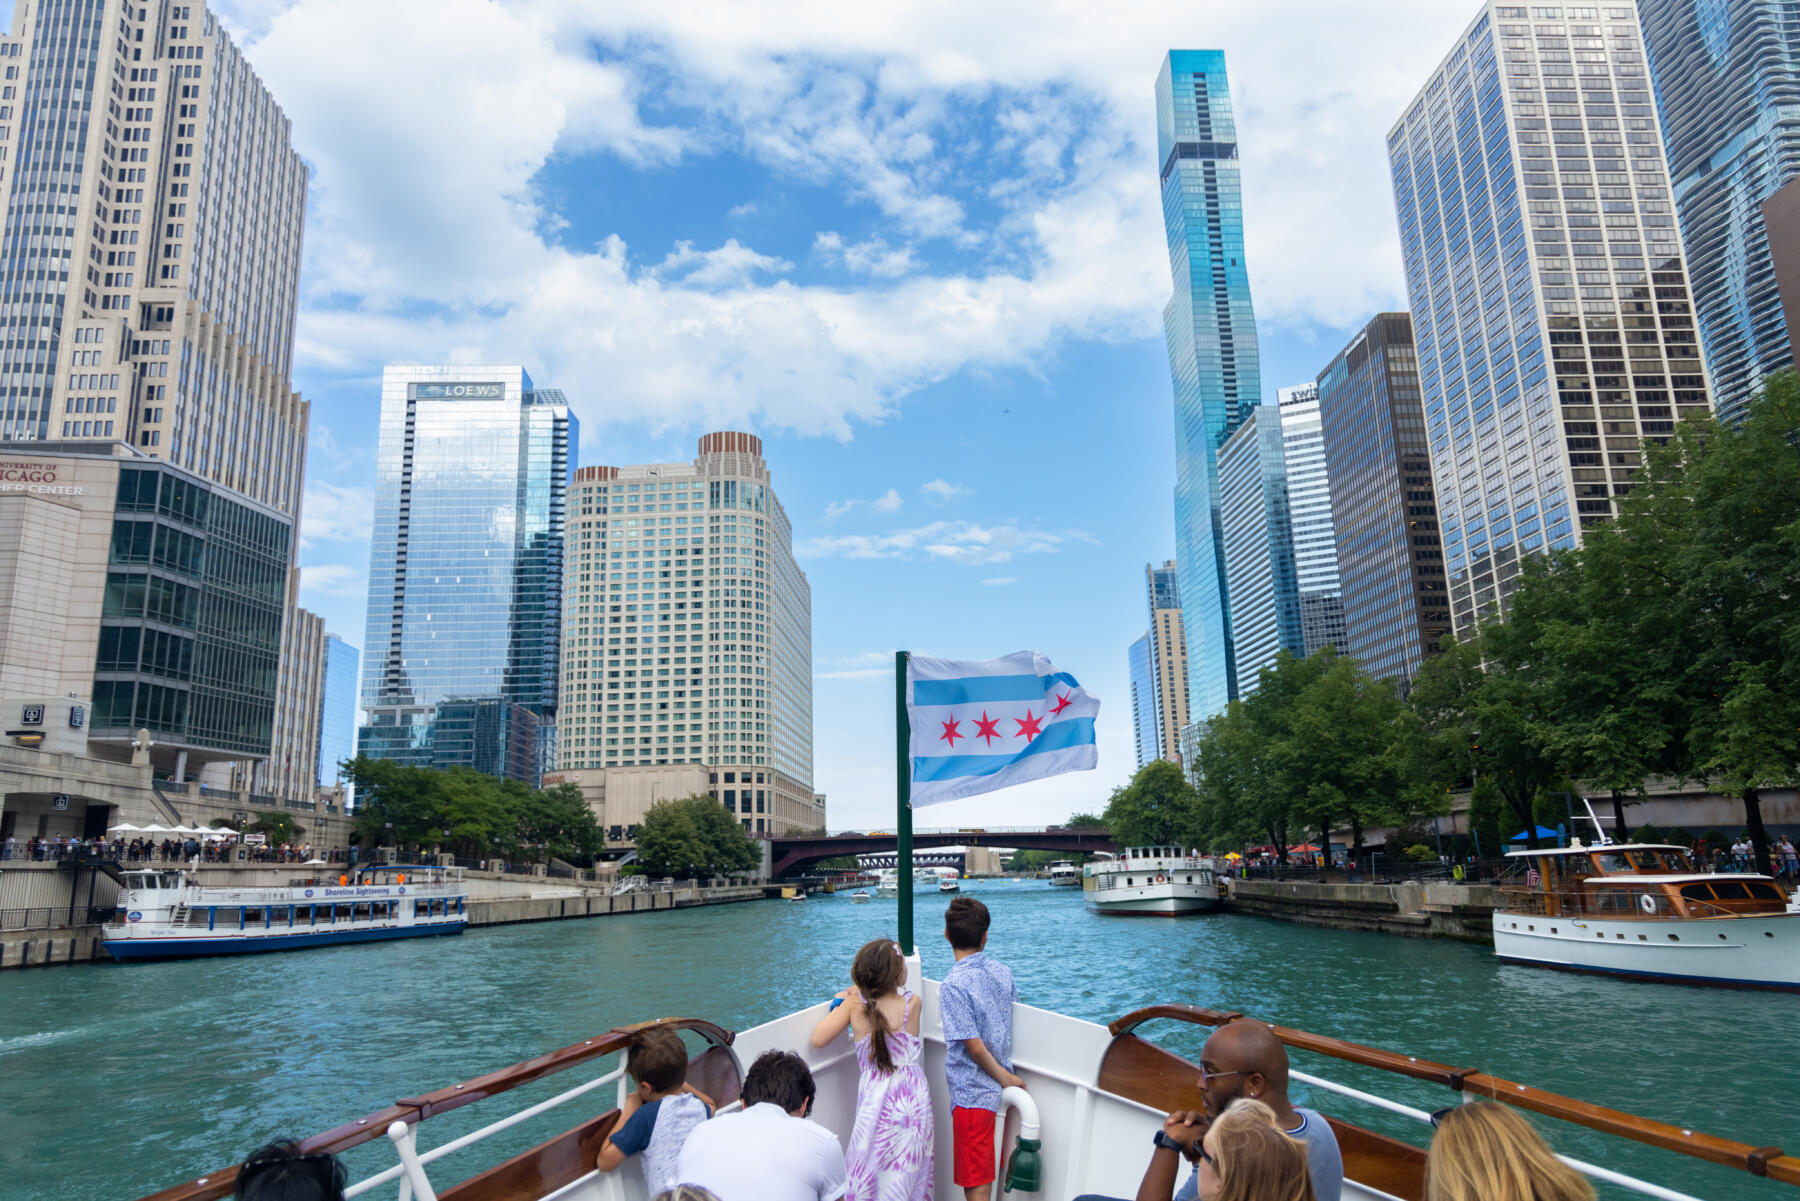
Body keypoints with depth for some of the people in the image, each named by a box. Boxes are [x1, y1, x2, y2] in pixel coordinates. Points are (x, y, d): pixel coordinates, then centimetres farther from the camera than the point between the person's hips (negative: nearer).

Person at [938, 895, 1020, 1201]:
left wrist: (1006, 1079, -6)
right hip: (995, 1091, 7)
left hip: (971, 1094, -7)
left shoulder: (954, 985, -20)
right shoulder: (1003, 973, 1)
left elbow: (976, 1048, -20)